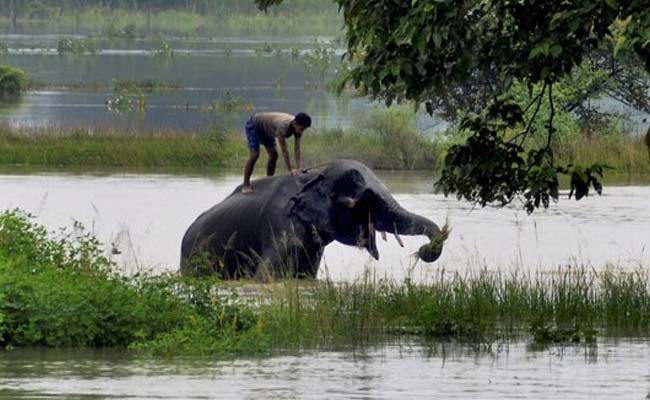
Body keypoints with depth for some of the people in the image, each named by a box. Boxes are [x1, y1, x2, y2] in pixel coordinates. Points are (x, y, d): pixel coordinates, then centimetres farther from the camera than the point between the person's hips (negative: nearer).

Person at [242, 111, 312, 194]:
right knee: (255, 154, -18)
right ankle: (246, 185, -12)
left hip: (266, 130, 8)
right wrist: (290, 170, -37)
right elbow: (284, 150, -40)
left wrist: (299, 168, -28)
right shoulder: (283, 126, -43)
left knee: (273, 155, 2)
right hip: (253, 125, -8)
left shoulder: (298, 127, -19)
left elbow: (297, 149, -19)